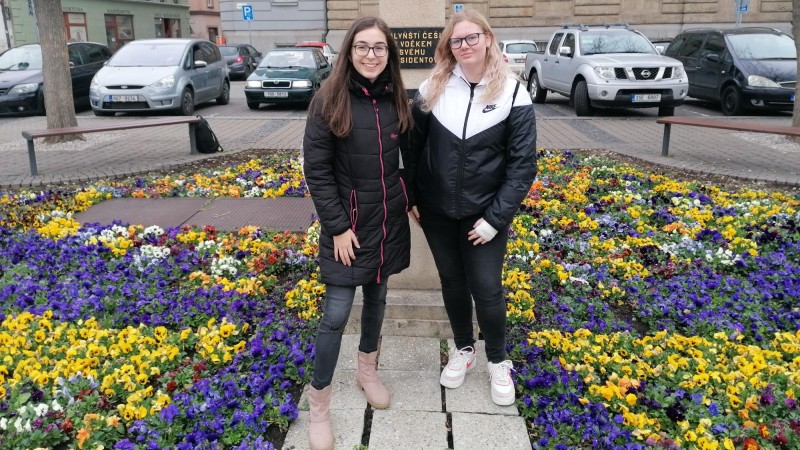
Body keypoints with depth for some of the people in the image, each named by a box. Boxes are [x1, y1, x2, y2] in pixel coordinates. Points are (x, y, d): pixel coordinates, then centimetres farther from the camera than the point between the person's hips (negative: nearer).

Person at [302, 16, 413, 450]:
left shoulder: (396, 99, 1)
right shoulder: (329, 100, -11)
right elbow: (316, 170, -12)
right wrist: (338, 226, -15)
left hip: (389, 219, 5)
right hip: (347, 222, -4)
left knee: (377, 297, 19)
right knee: (336, 314, -2)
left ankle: (368, 370, 41)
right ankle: (318, 403, 15)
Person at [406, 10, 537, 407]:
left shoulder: (513, 94, -10)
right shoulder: (433, 88, -4)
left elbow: (523, 164, -9)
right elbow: (413, 145, 4)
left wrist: (495, 217, -13)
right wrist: (411, 198, 1)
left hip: (484, 214, -2)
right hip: (436, 210, 2)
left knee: (486, 288, 4)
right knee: (452, 282, 15)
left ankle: (498, 361, 28)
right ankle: (463, 349, 38)